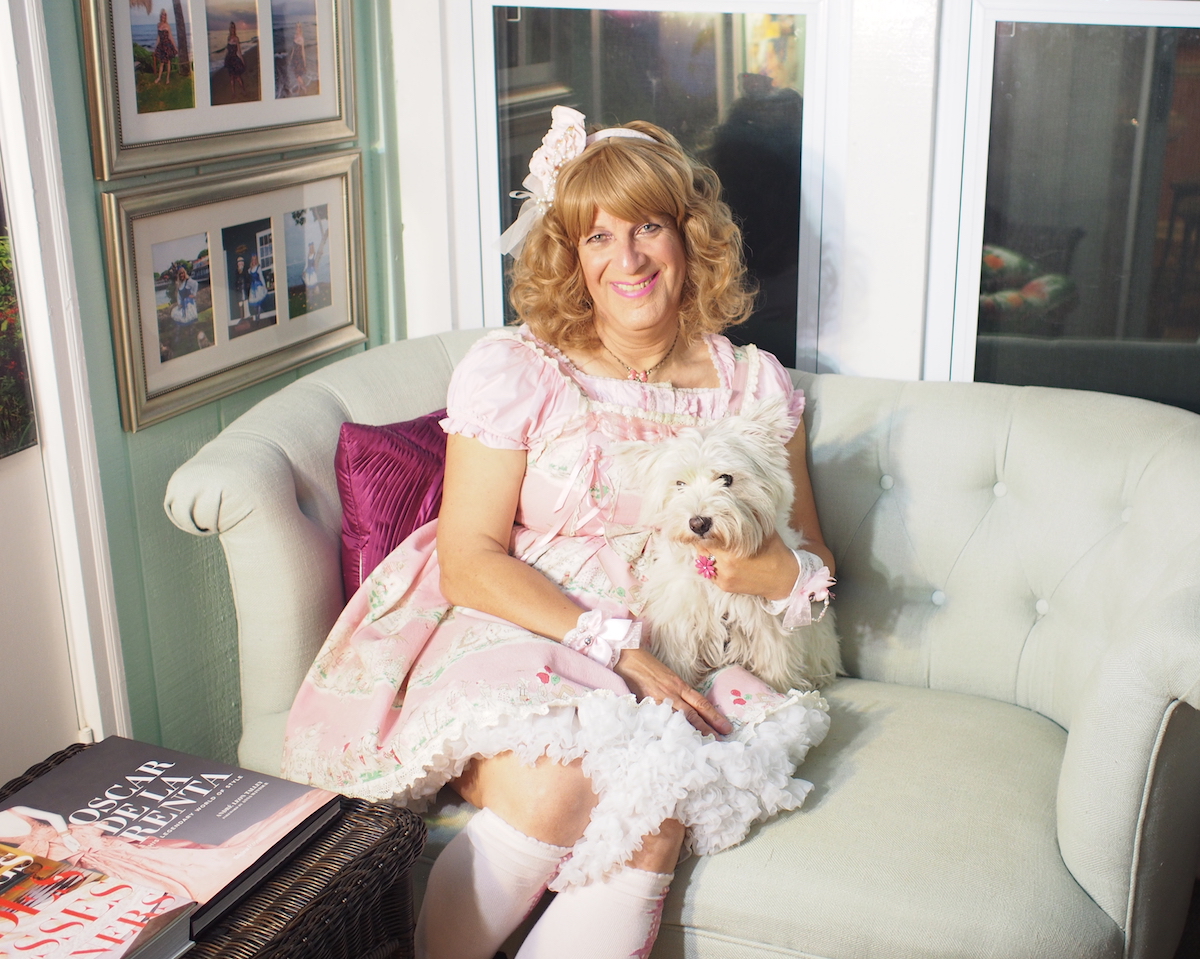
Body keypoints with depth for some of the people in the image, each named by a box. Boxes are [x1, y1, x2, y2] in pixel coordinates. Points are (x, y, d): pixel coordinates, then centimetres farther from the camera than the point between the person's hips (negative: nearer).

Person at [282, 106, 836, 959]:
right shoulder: (513, 372, 1)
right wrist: (617, 647, -17)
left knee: (649, 813, -30)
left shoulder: (753, 385, 10)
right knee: (549, 783, -32)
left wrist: (779, 573, -12)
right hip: (515, 635, -2)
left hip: (678, 659, 2)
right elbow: (469, 561, -6)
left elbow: (816, 562, 14)